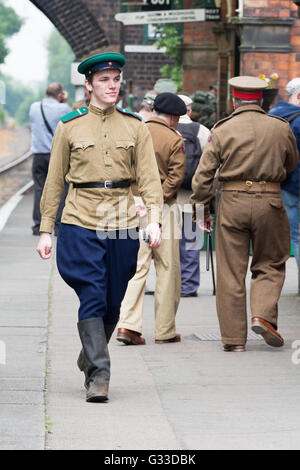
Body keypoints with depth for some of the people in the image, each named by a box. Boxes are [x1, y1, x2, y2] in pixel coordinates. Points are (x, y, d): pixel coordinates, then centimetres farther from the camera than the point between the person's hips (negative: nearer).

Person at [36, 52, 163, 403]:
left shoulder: (135, 126, 7)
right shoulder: (69, 127, 3)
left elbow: (149, 177, 3)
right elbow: (54, 182, 6)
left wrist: (154, 219, -11)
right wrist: (46, 231, 4)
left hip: (122, 224, 2)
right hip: (81, 224, -2)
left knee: (112, 303, 9)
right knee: (92, 300, -11)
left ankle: (89, 360, 32)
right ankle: (98, 377, -10)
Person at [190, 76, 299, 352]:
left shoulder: (222, 131, -1)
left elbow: (203, 175, -2)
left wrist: (202, 211, 6)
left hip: (232, 204, 0)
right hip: (269, 203, 0)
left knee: (231, 272, 6)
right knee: (270, 266, 16)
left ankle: (234, 337, 7)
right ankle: (263, 315, -6)